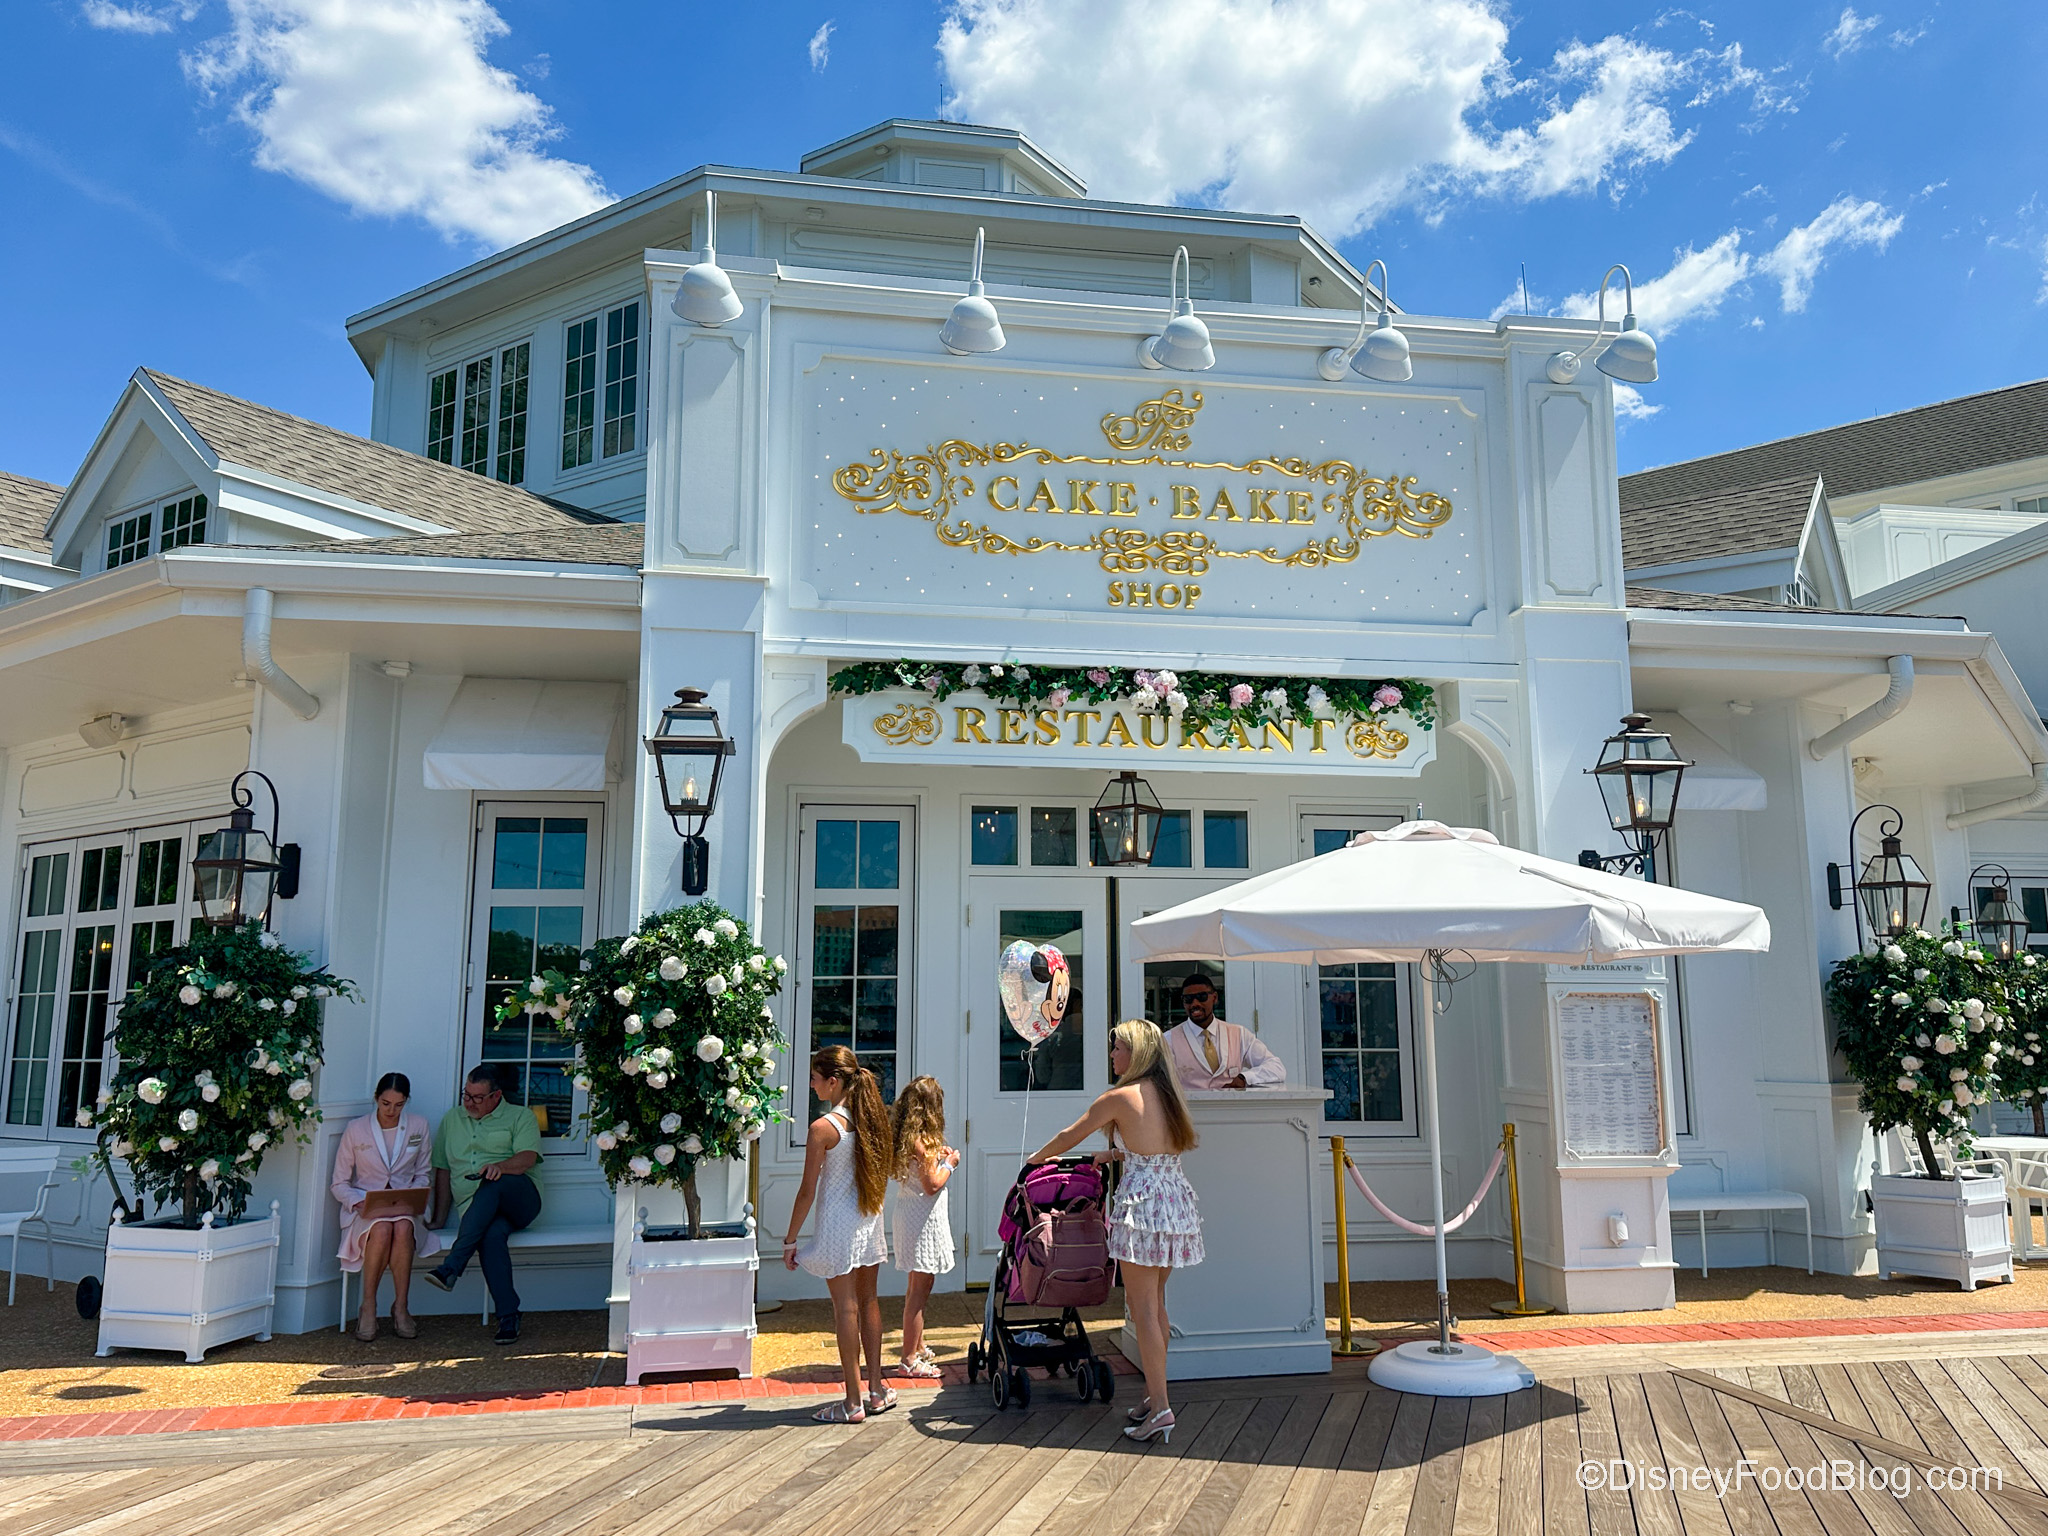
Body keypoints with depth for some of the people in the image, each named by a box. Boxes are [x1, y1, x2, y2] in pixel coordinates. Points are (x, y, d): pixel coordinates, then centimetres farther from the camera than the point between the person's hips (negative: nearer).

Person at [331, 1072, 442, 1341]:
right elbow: (339, 1183, 5)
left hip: (406, 1208, 1)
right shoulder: (356, 1129, 2)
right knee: (382, 1229, -36)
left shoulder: (418, 1126, 6)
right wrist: (358, 1202, -15)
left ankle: (401, 1307, -25)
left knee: (403, 1228, -36)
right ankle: (368, 1307, -20)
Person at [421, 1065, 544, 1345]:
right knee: (492, 1235, -34)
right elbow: (443, 1170, 22)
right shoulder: (452, 1119, 23)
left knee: (492, 1186, -38)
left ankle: (452, 1267, -39)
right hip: (472, 1206, 2)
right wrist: (439, 1217, 12)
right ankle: (508, 1316, -35)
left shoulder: (521, 1117, 11)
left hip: (519, 1198, -2)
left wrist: (501, 1167, -27)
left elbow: (528, 1157, -5)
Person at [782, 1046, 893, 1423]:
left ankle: (853, 1402, 7)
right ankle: (877, 1390, 22)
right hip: (870, 1222, 6)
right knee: (867, 1301, 15)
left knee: (846, 1308, 0)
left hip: (837, 1225, -6)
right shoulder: (871, 1120, 2)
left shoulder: (823, 1128, -17)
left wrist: (790, 1240, -5)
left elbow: (808, 1191, -14)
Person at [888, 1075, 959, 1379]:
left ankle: (918, 1348, 31)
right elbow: (932, 1184, -20)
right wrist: (949, 1163, -6)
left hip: (909, 1214, 10)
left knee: (917, 1287, 19)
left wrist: (937, 1157, 9)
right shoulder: (921, 1140, -20)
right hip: (924, 1219, -10)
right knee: (919, 1290, -3)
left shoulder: (903, 1137, 7)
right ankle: (909, 1359, 2)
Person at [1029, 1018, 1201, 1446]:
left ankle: (1160, 1407, -3)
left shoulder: (1120, 1097, -8)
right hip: (1178, 1202, 7)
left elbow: (1069, 1136, 3)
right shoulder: (1170, 1095, 10)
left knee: (1143, 1308, -2)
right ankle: (1154, 1395, 22)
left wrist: (1036, 1158, 20)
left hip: (1143, 1204, -7)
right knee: (1155, 1303, 16)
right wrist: (1116, 1153, 33)